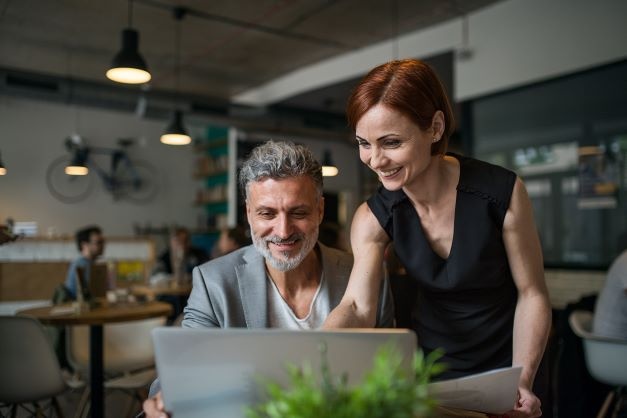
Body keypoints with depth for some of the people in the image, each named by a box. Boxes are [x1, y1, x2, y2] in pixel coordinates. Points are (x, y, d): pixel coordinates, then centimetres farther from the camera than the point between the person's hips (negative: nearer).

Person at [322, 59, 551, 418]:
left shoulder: (502, 193, -21)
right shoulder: (374, 217, -13)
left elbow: (532, 294, -12)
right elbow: (358, 307, -22)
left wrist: (521, 384, -20)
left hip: (501, 367, -2)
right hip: (428, 367, 2)